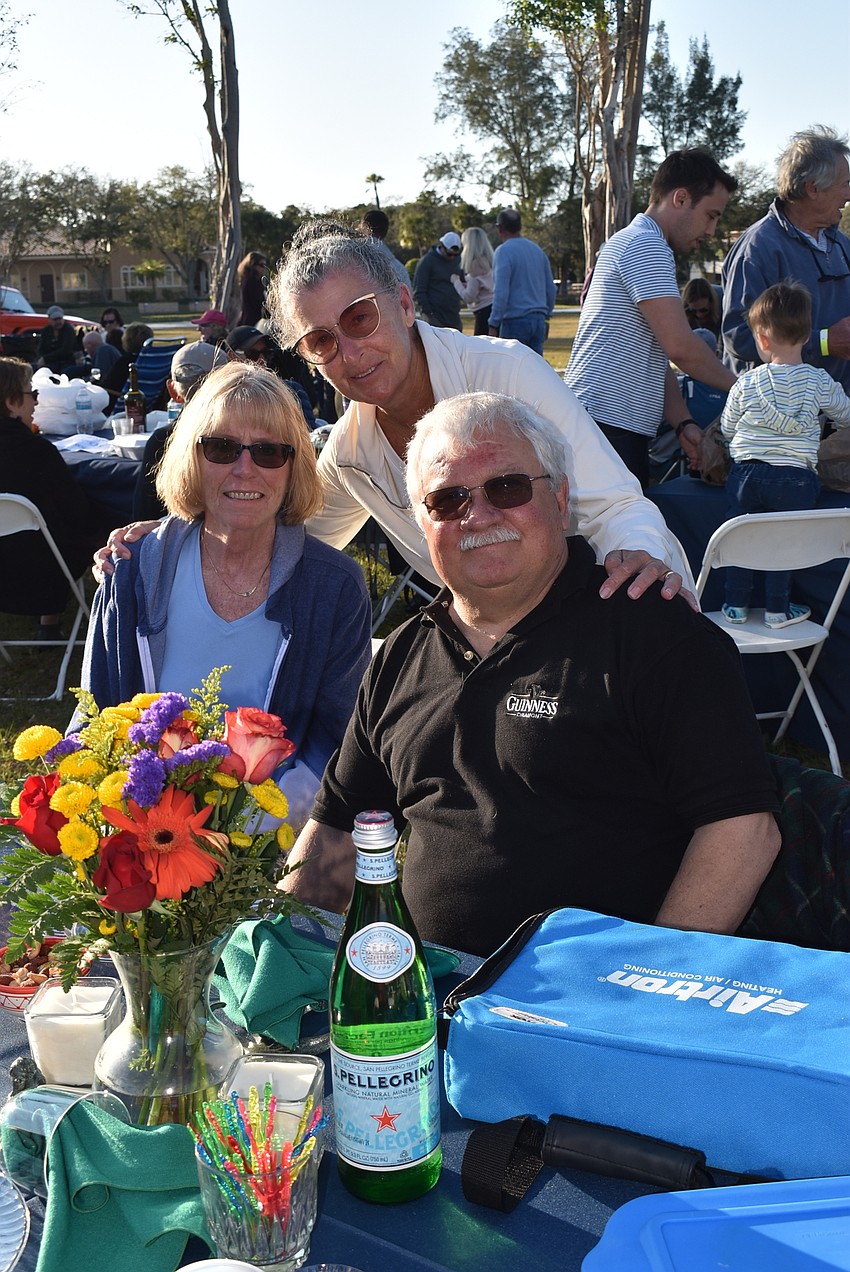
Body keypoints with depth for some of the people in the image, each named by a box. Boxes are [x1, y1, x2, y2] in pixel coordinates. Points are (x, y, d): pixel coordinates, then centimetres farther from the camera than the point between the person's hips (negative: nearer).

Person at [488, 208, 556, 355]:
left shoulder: (503, 251, -8)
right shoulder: (538, 250, 14)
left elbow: (501, 292, -15)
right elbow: (551, 289, 17)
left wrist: (493, 324, -13)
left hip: (515, 321, -7)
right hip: (538, 319, 7)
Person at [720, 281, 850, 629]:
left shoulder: (746, 384, -4)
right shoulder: (819, 382, -4)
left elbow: (727, 429, 8)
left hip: (746, 473, 1)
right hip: (795, 478, 0)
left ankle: (736, 604, 20)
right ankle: (777, 609, 17)